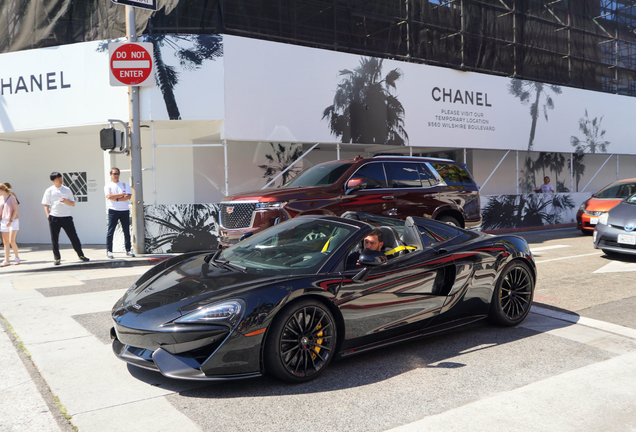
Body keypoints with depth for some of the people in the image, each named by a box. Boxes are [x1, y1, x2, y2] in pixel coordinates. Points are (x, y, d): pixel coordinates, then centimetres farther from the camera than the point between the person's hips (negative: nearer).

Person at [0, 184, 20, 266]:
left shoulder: (11, 197, -8)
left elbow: (15, 210, -9)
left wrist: (10, 221, -16)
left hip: (13, 221, -6)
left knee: (11, 241, -11)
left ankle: (17, 257, 8)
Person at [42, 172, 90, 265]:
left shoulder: (67, 190, 9)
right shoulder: (49, 191, 6)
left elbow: (73, 204, 10)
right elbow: (46, 205, 7)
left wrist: (66, 201, -9)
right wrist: (48, 216, -4)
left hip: (66, 217, 1)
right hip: (54, 218, -1)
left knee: (73, 237, 0)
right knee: (54, 239, 3)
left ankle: (81, 255, 10)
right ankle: (57, 258, 13)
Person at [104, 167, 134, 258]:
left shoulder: (125, 185, 13)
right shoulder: (108, 186, 8)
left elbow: (128, 196, -3)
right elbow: (109, 196, -12)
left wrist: (116, 198, -9)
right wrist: (122, 194, -9)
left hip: (124, 211, 2)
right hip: (113, 211, -2)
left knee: (127, 231, 4)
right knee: (111, 231, -3)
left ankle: (128, 250, 12)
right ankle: (109, 251, 4)